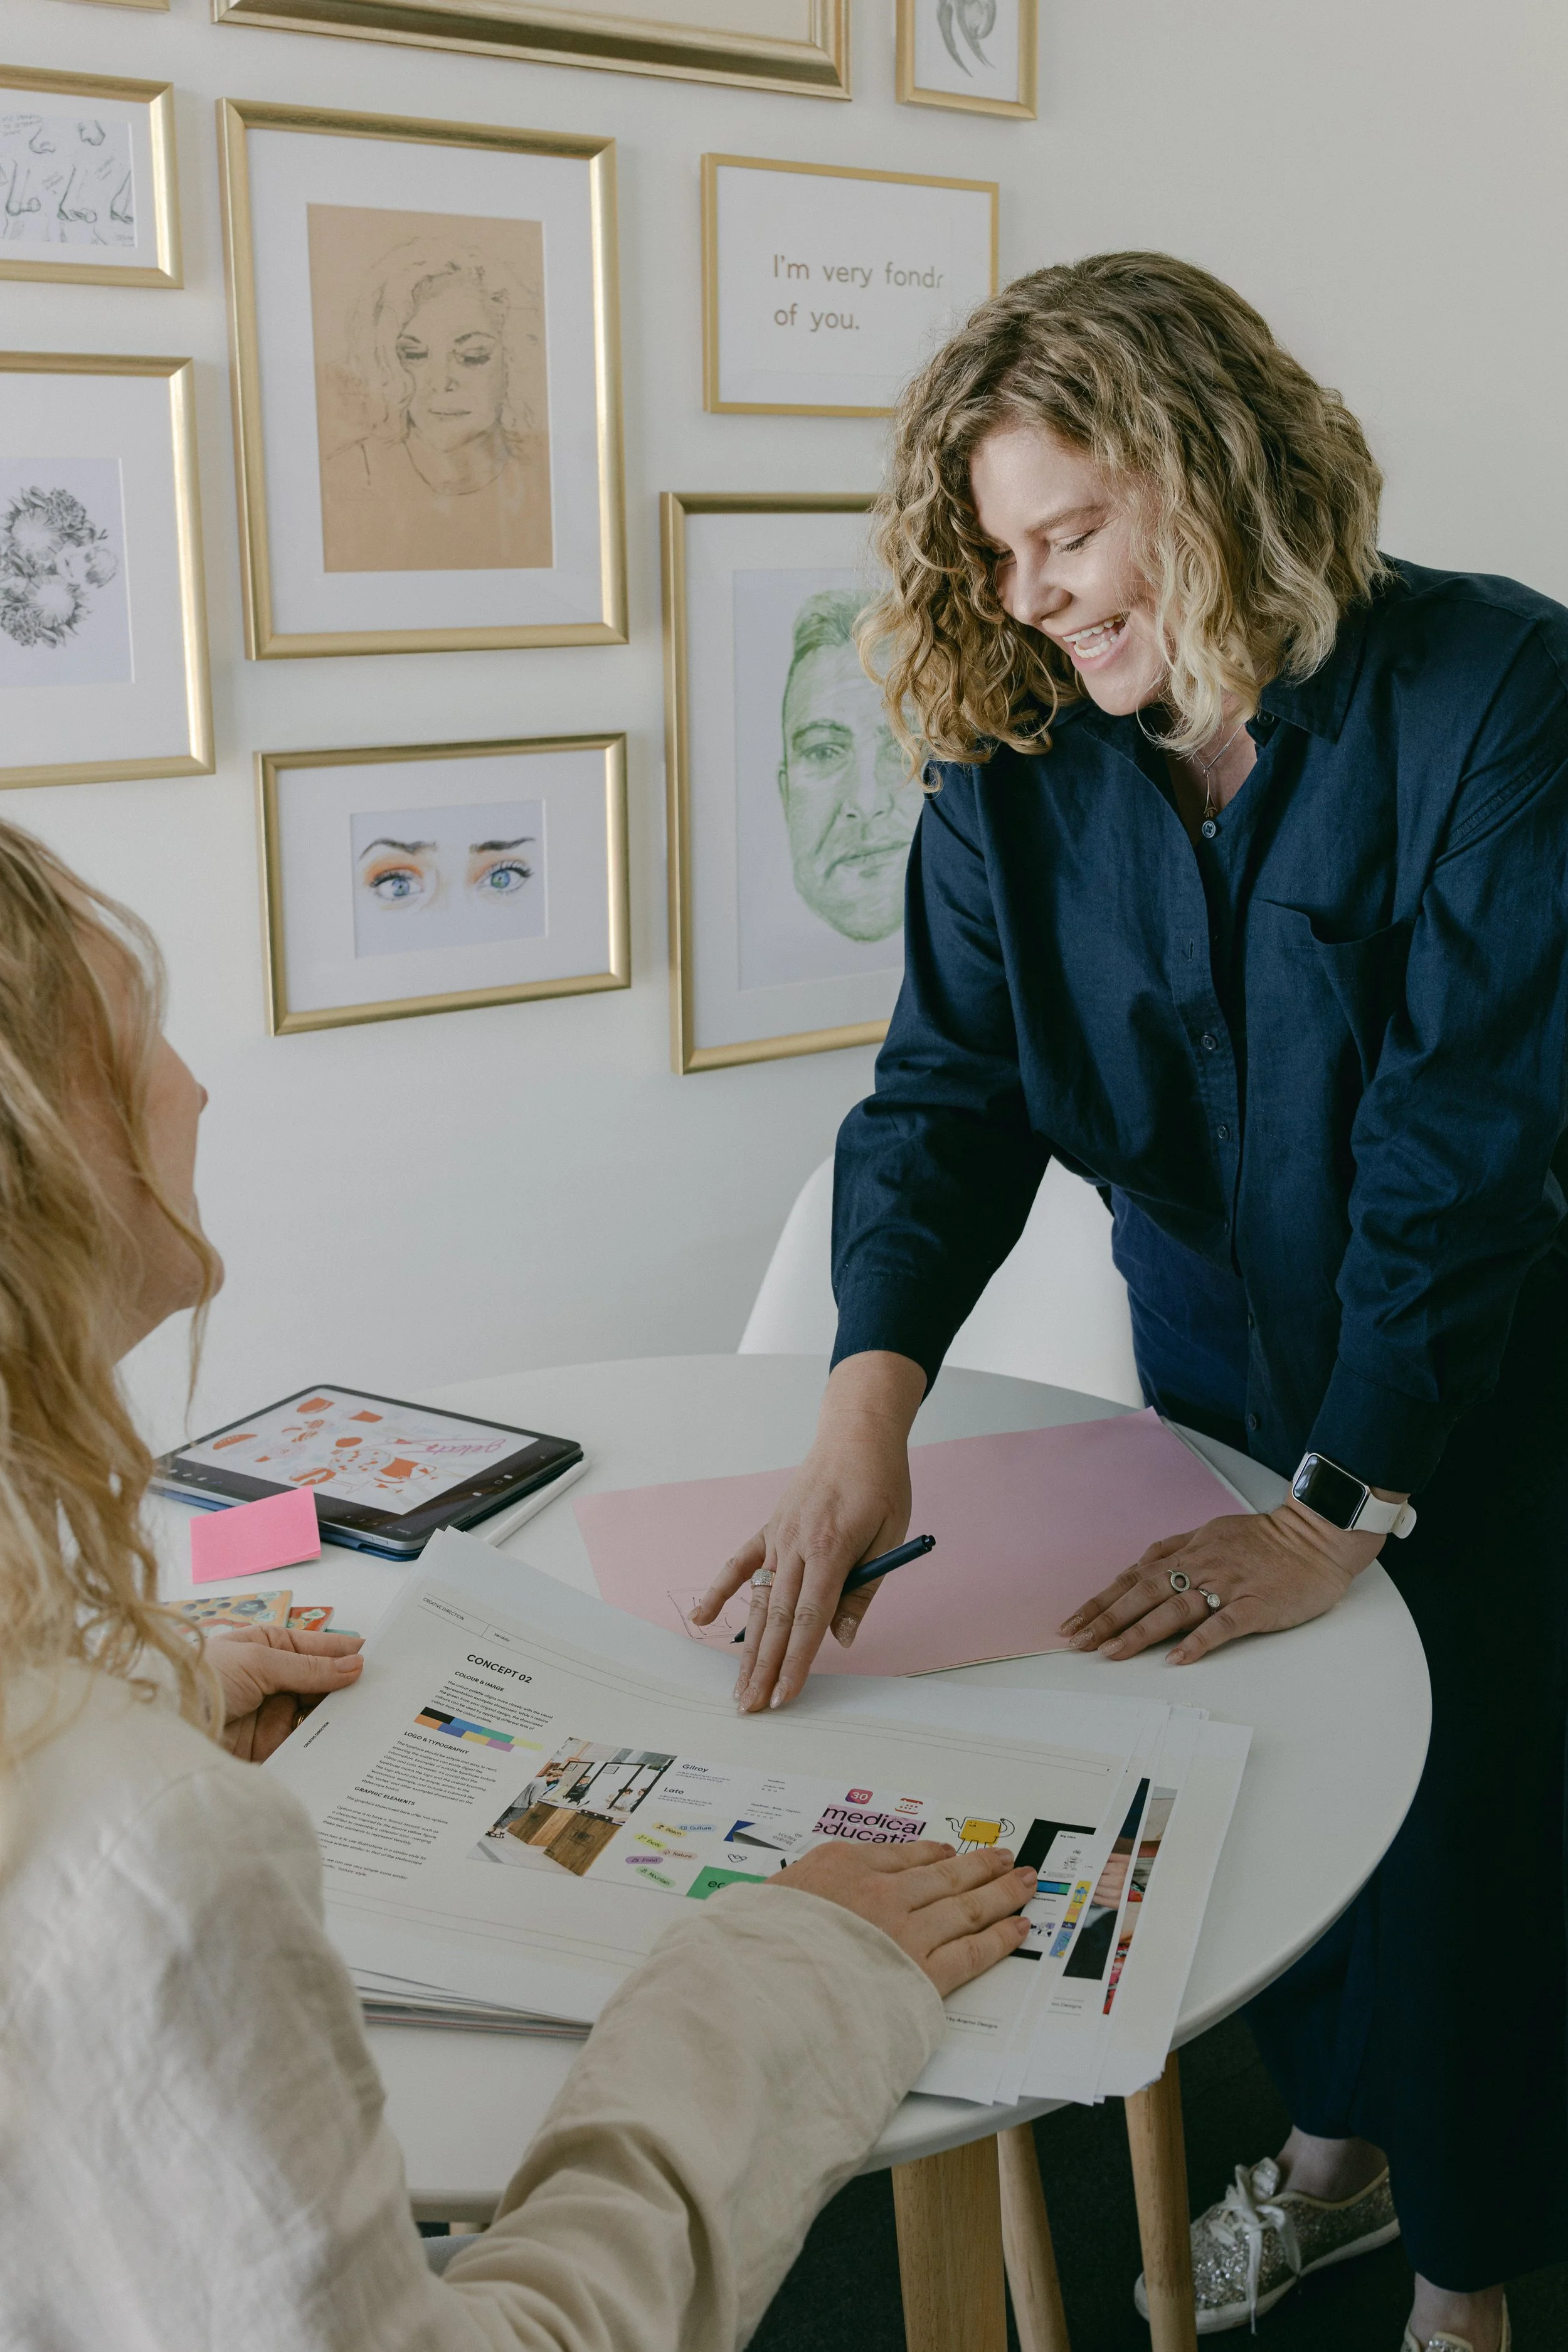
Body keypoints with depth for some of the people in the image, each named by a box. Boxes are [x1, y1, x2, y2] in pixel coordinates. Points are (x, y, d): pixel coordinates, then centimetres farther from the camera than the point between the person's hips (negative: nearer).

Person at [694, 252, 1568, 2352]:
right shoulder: (1016, 760, -9)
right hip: (1217, 1336, 4)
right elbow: (949, 1086, -17)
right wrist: (870, 1406, -34)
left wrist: (1342, 1508, -30)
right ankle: (1338, 2139, 46)